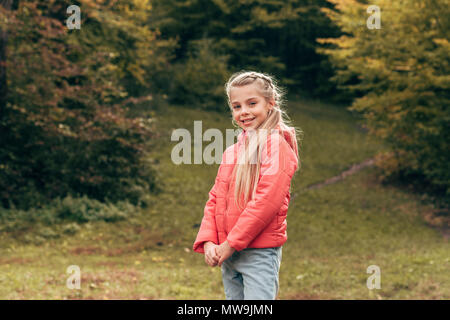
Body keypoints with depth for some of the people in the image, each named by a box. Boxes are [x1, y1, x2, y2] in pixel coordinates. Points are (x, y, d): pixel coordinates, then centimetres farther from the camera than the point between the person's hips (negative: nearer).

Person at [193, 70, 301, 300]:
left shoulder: (276, 145, -8)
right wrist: (208, 242, -3)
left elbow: (267, 200, -18)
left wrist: (230, 243, -16)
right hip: (229, 254, 8)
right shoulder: (231, 152, 16)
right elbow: (215, 200, 14)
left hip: (260, 253, -8)